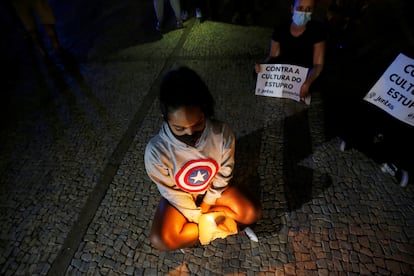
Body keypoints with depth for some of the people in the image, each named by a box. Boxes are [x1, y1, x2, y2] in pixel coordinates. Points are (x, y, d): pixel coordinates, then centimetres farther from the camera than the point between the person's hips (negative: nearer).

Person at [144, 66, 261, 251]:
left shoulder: (222, 133, -29)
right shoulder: (156, 150, -33)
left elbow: (223, 174, -13)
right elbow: (173, 193, -19)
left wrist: (206, 205, -11)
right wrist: (202, 218, -14)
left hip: (213, 189, 2)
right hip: (180, 196, -1)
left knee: (252, 214, -13)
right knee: (161, 241, -20)